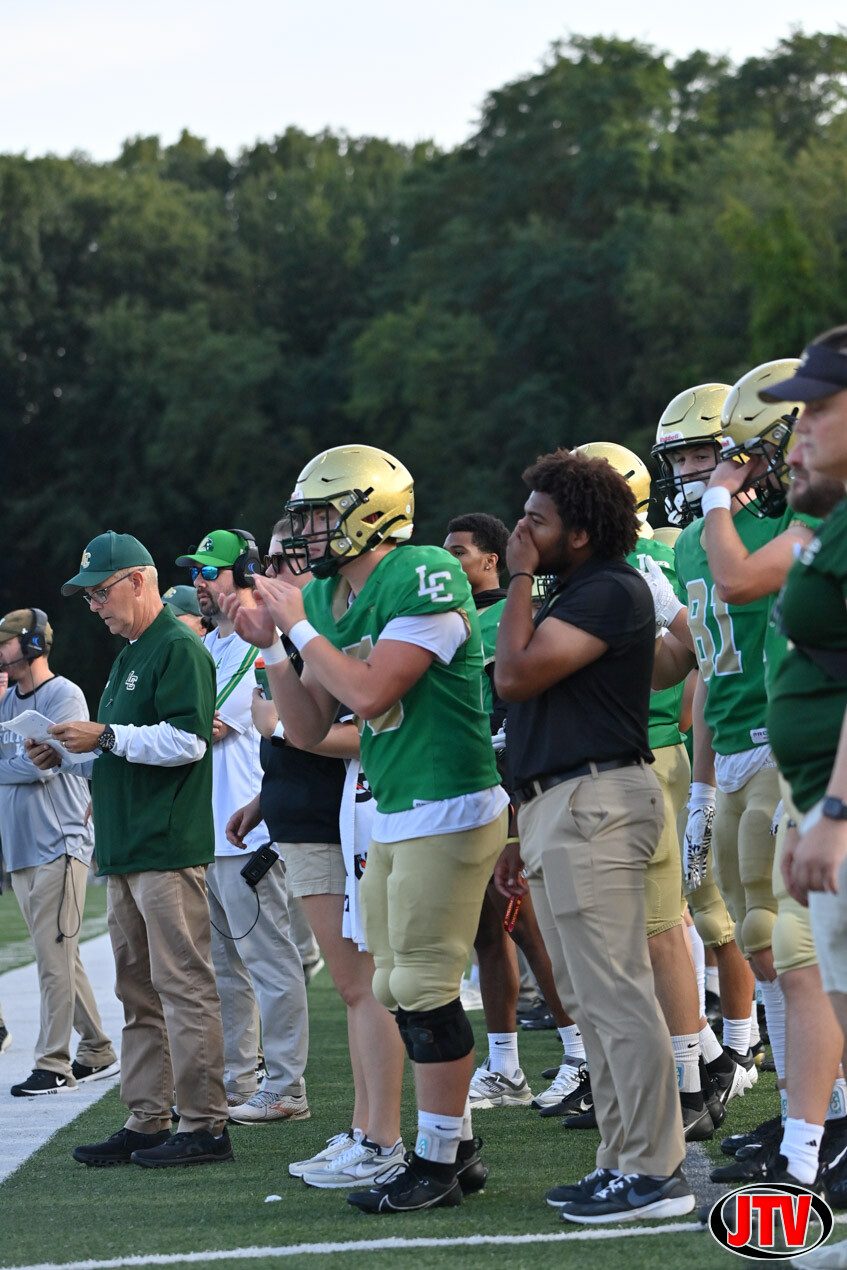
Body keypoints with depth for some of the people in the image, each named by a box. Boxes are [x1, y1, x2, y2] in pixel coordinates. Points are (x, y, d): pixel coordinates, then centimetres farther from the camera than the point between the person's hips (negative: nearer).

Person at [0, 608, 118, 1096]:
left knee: (55, 958, -9)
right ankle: (97, 1052, 19)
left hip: (59, 846, -8)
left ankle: (53, 1064, -8)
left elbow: (41, 765, -16)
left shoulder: (65, 697, -7)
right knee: (61, 959, 11)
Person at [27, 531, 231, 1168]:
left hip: (169, 848, -10)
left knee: (183, 984, -9)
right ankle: (146, 1121, 14)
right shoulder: (129, 657, 22)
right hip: (126, 851, 10)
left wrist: (104, 737, -15)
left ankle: (205, 1124, -8)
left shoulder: (179, 648, -9)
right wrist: (69, 757, 13)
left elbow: (187, 739, -19)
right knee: (138, 991, 10)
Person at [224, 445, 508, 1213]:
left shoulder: (425, 578, -16)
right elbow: (308, 730, 13)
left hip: (448, 811, -9)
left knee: (424, 987, -6)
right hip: (393, 818, 9)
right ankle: (456, 1146, 22)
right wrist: (272, 647, 2)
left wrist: (299, 627, -14)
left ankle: (437, 1164, 2)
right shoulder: (326, 599, 10)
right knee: (403, 991, 12)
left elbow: (370, 693, -24)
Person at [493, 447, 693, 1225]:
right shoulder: (573, 594, 21)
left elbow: (516, 675, -19)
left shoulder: (611, 591, -11)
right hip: (558, 808, 11)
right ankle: (623, 1161, 18)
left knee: (617, 995, -10)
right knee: (591, 999, 12)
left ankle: (654, 1172, -8)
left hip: (595, 802, -11)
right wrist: (526, 832, 24)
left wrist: (520, 579, -7)